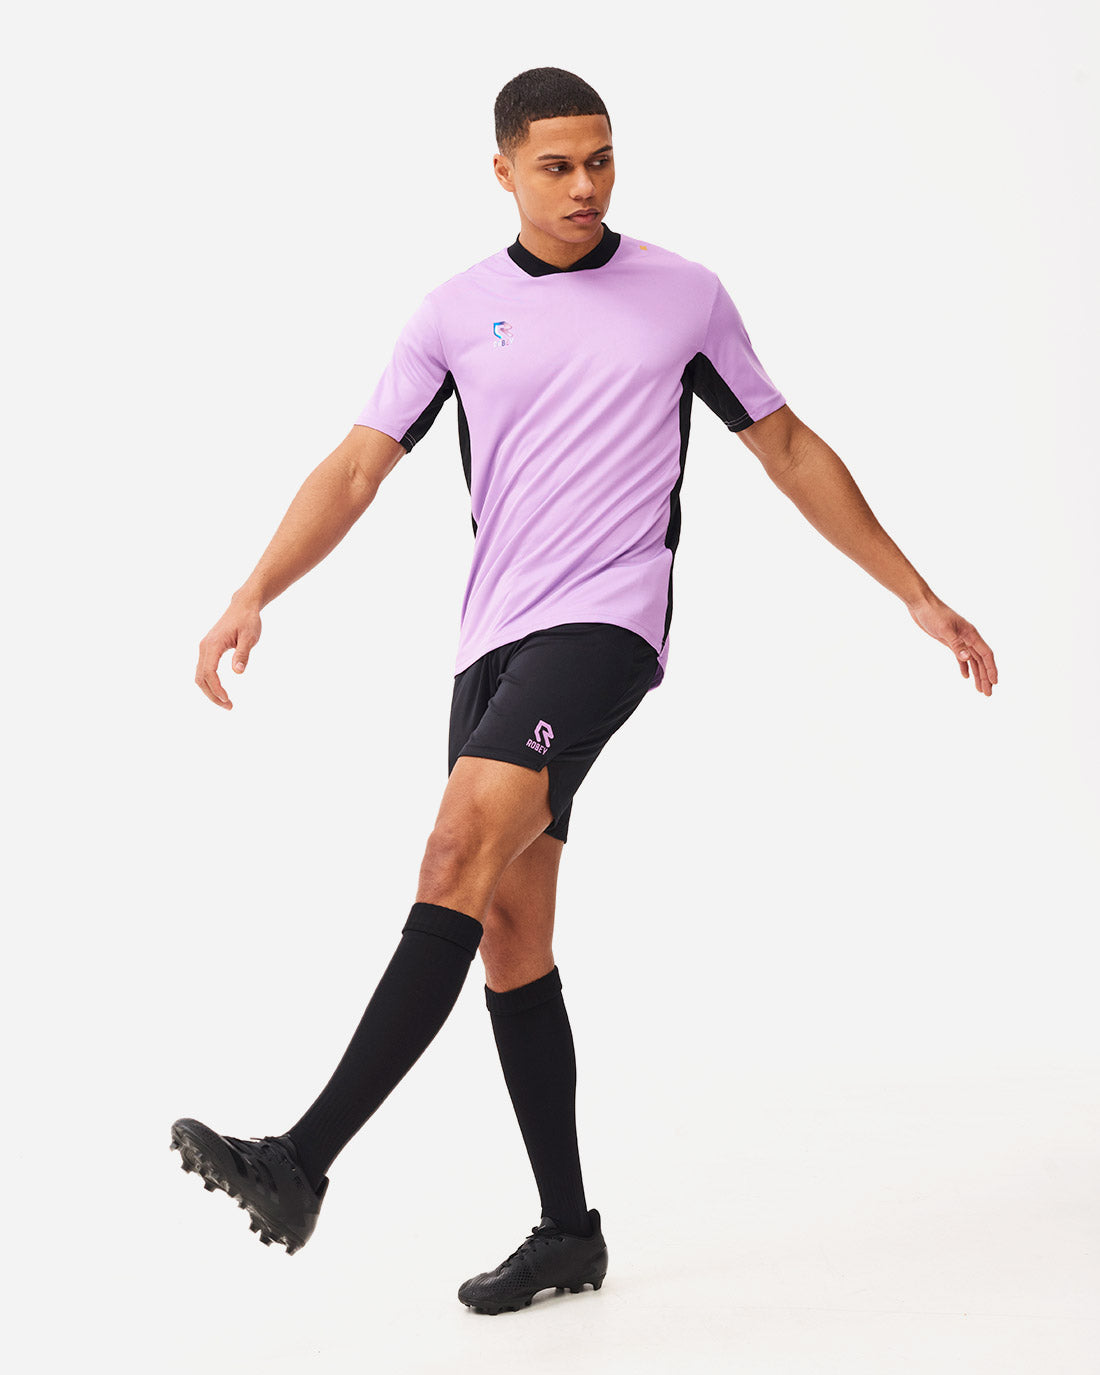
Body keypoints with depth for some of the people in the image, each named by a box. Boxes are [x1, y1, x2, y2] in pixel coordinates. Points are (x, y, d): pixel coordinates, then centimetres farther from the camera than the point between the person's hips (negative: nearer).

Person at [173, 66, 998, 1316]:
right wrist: (254, 594, -10)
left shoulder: (685, 294, 6)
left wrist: (919, 598, 11)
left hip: (605, 620, -4)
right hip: (494, 639, 4)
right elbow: (358, 466, 5)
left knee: (462, 855, -24)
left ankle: (305, 1160, -25)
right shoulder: (456, 312, 10)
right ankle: (568, 1229, 16)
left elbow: (790, 452, 12)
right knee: (510, 931, 4)